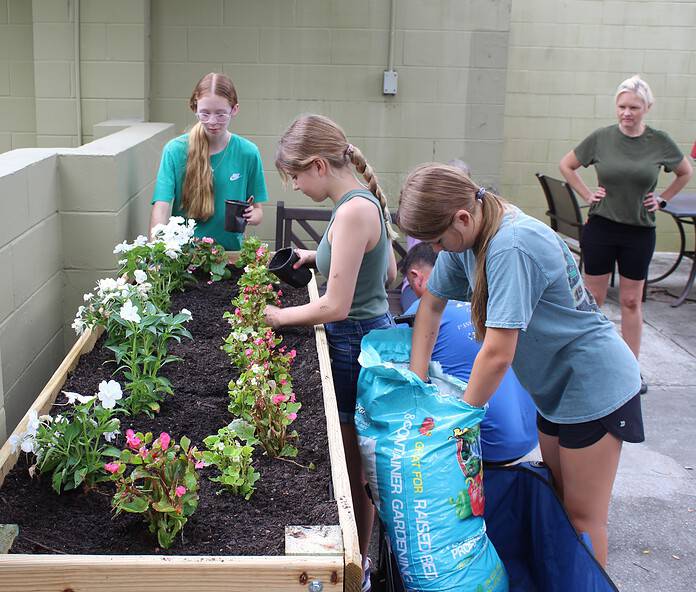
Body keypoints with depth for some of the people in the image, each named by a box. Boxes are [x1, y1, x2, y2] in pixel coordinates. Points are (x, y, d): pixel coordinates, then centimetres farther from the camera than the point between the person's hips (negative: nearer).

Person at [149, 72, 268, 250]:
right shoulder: (175, 150, -3)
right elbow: (161, 207, -11)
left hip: (229, 250, 1)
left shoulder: (248, 153, 0)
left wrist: (251, 216, -15)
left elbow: (258, 210, 9)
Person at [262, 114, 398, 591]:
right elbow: (388, 272, 18)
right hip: (373, 330, 10)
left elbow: (335, 307, -24)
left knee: (352, 467, 5)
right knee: (357, 463, 20)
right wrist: (318, 257, 13)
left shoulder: (353, 212, -23)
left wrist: (278, 316, -9)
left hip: (355, 343, -10)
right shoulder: (366, 200, 7)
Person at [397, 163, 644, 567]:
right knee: (557, 501, 19)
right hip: (556, 384, 9)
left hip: (596, 385, -8)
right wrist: (416, 378, 0)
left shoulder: (512, 247, -33)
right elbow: (432, 303, 7)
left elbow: (498, 353, -31)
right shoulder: (465, 235, -6)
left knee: (582, 516, 3)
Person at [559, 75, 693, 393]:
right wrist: (587, 194, 0)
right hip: (600, 227, 0)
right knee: (592, 299, 7)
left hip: (640, 232, 1)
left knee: (631, 302, 9)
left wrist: (662, 199, 4)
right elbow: (566, 166, 8)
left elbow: (685, 173, 14)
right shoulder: (601, 138, -5)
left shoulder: (660, 142, -3)